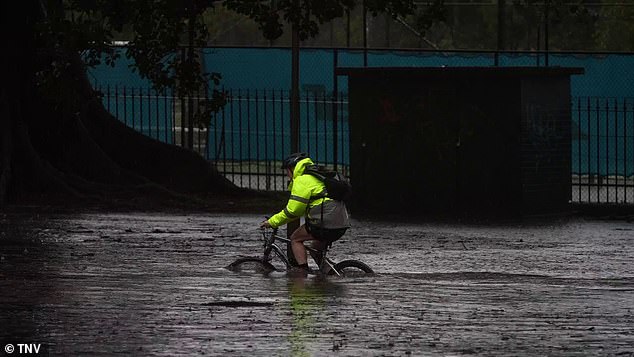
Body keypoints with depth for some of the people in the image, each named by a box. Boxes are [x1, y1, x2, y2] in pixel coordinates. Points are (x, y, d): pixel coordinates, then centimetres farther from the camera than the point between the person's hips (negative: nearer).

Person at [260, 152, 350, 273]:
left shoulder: (302, 180, -3)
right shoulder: (317, 176, 27)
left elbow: (293, 210, -9)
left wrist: (272, 222, 0)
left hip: (325, 222, -9)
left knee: (295, 239, 7)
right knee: (317, 247, 29)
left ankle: (303, 270, -6)